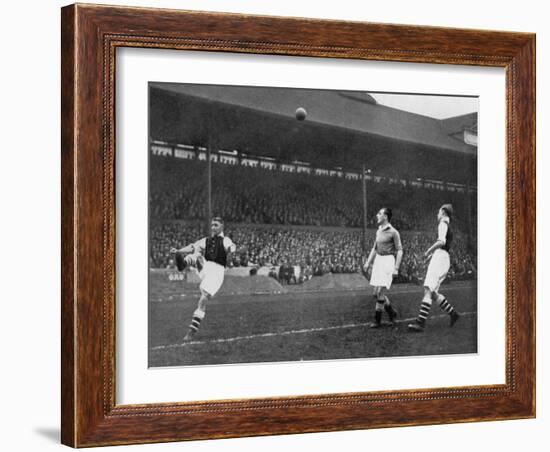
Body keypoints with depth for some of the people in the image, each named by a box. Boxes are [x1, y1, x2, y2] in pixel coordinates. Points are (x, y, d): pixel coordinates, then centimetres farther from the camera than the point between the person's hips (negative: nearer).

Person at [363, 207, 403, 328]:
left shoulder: (393, 232, -9)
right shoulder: (379, 231, 13)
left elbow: (400, 250, -9)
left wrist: (396, 268, -15)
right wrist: (368, 262, 12)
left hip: (388, 261, -8)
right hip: (378, 261, 8)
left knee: (380, 292, -10)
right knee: (375, 293, 6)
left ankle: (377, 320, -2)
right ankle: (391, 312, 25)